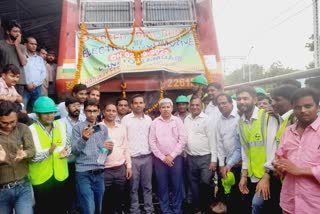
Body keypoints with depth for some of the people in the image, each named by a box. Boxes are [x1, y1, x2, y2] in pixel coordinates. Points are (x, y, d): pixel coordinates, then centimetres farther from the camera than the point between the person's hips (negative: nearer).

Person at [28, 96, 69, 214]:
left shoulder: (61, 126, 4)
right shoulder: (32, 130, -11)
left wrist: (66, 151, -10)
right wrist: (48, 152, -31)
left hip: (60, 175, 4)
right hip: (41, 178, -4)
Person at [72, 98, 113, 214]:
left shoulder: (104, 129, 9)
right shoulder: (78, 128, -3)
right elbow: (75, 151, -10)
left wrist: (109, 148, -11)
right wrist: (83, 139, -27)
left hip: (99, 173, 4)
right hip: (84, 173, -4)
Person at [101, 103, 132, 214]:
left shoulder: (121, 127, 8)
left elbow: (125, 148, 11)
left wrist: (129, 165, 9)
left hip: (121, 169, 4)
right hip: (104, 170, -4)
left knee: (119, 199, 15)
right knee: (105, 201, 9)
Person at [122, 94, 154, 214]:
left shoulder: (148, 119, 8)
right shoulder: (126, 119, -3)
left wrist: (152, 153, 10)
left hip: (147, 157, 3)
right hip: (132, 158, -3)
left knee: (147, 186, 11)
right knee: (133, 187, 7)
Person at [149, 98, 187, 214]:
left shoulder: (178, 121, 1)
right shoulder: (154, 122, 2)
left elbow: (183, 139, -4)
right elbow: (152, 142, -1)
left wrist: (172, 156, -9)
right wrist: (163, 157, -7)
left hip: (176, 158, 0)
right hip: (160, 159, 1)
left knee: (177, 185, 6)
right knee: (162, 186, 8)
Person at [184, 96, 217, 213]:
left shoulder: (207, 119, -8)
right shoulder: (186, 119, 6)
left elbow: (212, 140, -9)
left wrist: (214, 159, -12)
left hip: (205, 158, -4)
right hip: (190, 158, 5)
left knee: (205, 183, -6)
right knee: (194, 185, 13)